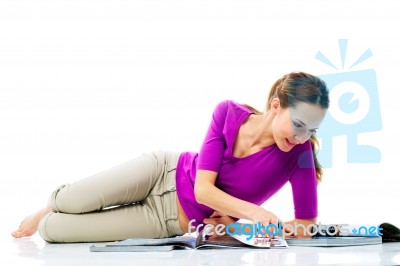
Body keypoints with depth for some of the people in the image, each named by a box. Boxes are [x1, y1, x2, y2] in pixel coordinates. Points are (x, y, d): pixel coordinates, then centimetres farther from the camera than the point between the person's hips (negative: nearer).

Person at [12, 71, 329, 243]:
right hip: (163, 172, 1)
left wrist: (244, 226, -25)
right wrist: (252, 211, -37)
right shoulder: (229, 112, -19)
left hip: (175, 220, -1)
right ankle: (61, 200, 29)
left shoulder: (298, 154, -23)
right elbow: (203, 188, -21)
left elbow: (308, 224, -18)